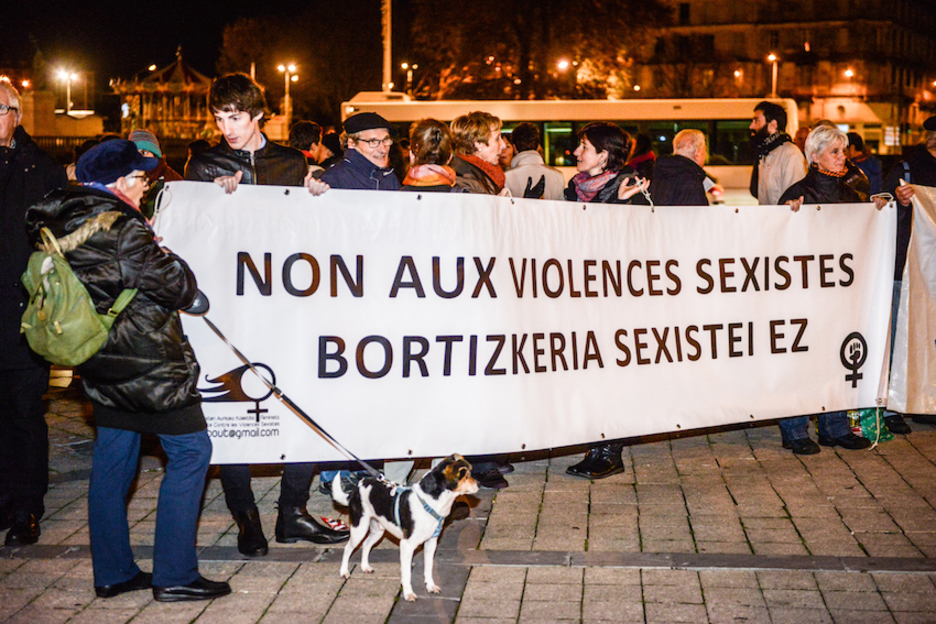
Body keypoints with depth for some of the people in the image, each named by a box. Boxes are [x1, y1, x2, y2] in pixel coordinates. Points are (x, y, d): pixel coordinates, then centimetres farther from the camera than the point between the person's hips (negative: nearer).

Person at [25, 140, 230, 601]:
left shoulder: (60, 224, 6)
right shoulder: (121, 228, -20)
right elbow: (179, 287, -17)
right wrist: (174, 264, 3)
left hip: (103, 362, 9)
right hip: (147, 363, -9)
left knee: (112, 459, 15)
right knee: (190, 450, 1)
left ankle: (112, 573, 23)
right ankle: (174, 576, 2)